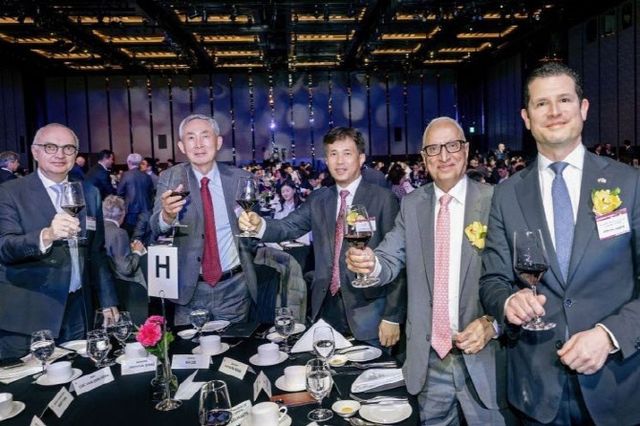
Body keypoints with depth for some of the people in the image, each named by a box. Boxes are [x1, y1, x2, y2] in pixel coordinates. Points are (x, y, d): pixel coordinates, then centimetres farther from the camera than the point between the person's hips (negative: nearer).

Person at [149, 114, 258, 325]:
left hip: (234, 287, 1)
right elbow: (156, 229, -16)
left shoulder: (241, 178, -2)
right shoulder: (170, 178, -4)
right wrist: (167, 215, -35)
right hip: (189, 288, 0)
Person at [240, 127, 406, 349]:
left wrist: (393, 316, -8)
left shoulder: (383, 199, -7)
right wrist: (259, 225, -24)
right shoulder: (318, 200, 8)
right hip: (326, 307, 4)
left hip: (368, 310, -3)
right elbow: (287, 227, -2)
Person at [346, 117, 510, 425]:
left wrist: (492, 323, -21)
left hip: (481, 355, -3)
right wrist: (370, 263, -23)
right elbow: (391, 261, -1)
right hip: (428, 356, 3)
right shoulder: (411, 205, 5)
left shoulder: (494, 201, -7)